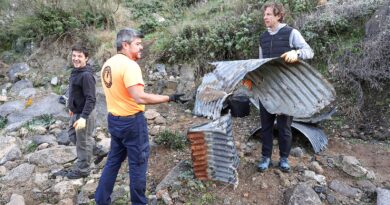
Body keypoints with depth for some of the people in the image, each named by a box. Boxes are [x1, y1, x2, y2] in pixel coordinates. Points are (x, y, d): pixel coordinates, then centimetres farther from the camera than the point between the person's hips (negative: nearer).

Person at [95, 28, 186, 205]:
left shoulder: (107, 64, 8)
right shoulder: (129, 65, -20)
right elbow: (140, 98, -30)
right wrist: (170, 98, -26)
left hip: (114, 119, 9)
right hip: (132, 121, -9)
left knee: (113, 161, 19)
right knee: (138, 163, 6)